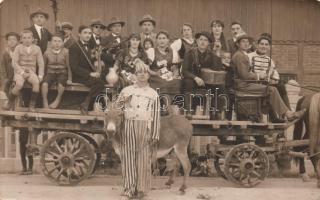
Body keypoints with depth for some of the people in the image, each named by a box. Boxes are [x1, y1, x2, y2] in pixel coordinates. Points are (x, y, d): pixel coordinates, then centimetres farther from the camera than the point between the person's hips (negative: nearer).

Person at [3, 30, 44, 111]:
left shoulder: (37, 48, 9)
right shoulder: (18, 48, 4)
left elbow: (41, 63, 7)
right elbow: (14, 63, -3)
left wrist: (40, 75, -6)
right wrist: (22, 72, -15)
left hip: (31, 72, 2)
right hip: (19, 71, -1)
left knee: (37, 82, -33)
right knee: (19, 84, -33)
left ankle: (32, 105, -20)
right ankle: (10, 102, -7)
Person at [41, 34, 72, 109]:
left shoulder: (65, 52, -7)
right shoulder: (47, 52, -1)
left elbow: (68, 66, -2)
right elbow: (44, 65, 10)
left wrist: (69, 79, -2)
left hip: (62, 73, -1)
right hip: (51, 72, 1)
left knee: (61, 84, -34)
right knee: (44, 84, -30)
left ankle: (58, 100, -7)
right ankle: (45, 102, -12)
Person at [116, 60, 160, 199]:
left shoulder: (153, 94, 9)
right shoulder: (126, 90, 12)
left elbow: (156, 116, 5)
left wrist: (155, 135, -1)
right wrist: (123, 101, -7)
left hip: (145, 129, 0)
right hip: (129, 128, 1)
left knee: (143, 159, 1)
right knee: (129, 158, 0)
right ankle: (129, 189, 6)